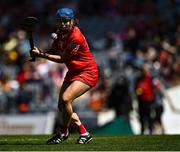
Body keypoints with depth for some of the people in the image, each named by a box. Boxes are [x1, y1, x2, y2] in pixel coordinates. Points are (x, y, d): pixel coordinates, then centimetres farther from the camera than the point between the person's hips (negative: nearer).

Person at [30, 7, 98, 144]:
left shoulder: (76, 37, -26)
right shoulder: (61, 32, 0)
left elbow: (62, 59, -22)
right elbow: (53, 51, 5)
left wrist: (41, 55, -23)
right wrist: (40, 53, -16)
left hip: (87, 73, -9)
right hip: (73, 72, 9)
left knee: (65, 99, -24)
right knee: (62, 106, 6)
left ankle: (64, 132, -3)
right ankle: (84, 134, 17)